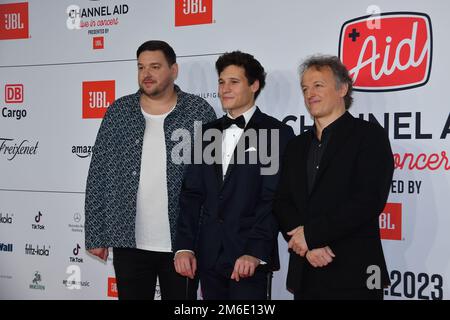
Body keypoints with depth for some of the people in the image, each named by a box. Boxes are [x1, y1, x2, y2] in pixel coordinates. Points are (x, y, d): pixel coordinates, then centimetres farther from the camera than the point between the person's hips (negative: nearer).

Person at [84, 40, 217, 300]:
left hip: (182, 242, -1)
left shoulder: (200, 112, -1)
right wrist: (96, 235, 1)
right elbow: (98, 177, 5)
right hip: (129, 241, 2)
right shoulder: (118, 112, 4)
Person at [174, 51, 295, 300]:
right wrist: (184, 246, -1)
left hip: (249, 256, -4)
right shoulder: (207, 133, 12)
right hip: (208, 255, 4)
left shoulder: (277, 133, -3)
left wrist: (255, 252, -19)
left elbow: (274, 198, -11)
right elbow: (192, 193, 8)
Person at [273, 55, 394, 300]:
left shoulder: (369, 135, -3)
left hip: (352, 275, -5)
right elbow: (282, 203, 7)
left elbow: (368, 200, -15)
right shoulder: (297, 146, 15)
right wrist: (308, 244, -10)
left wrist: (311, 233, -13)